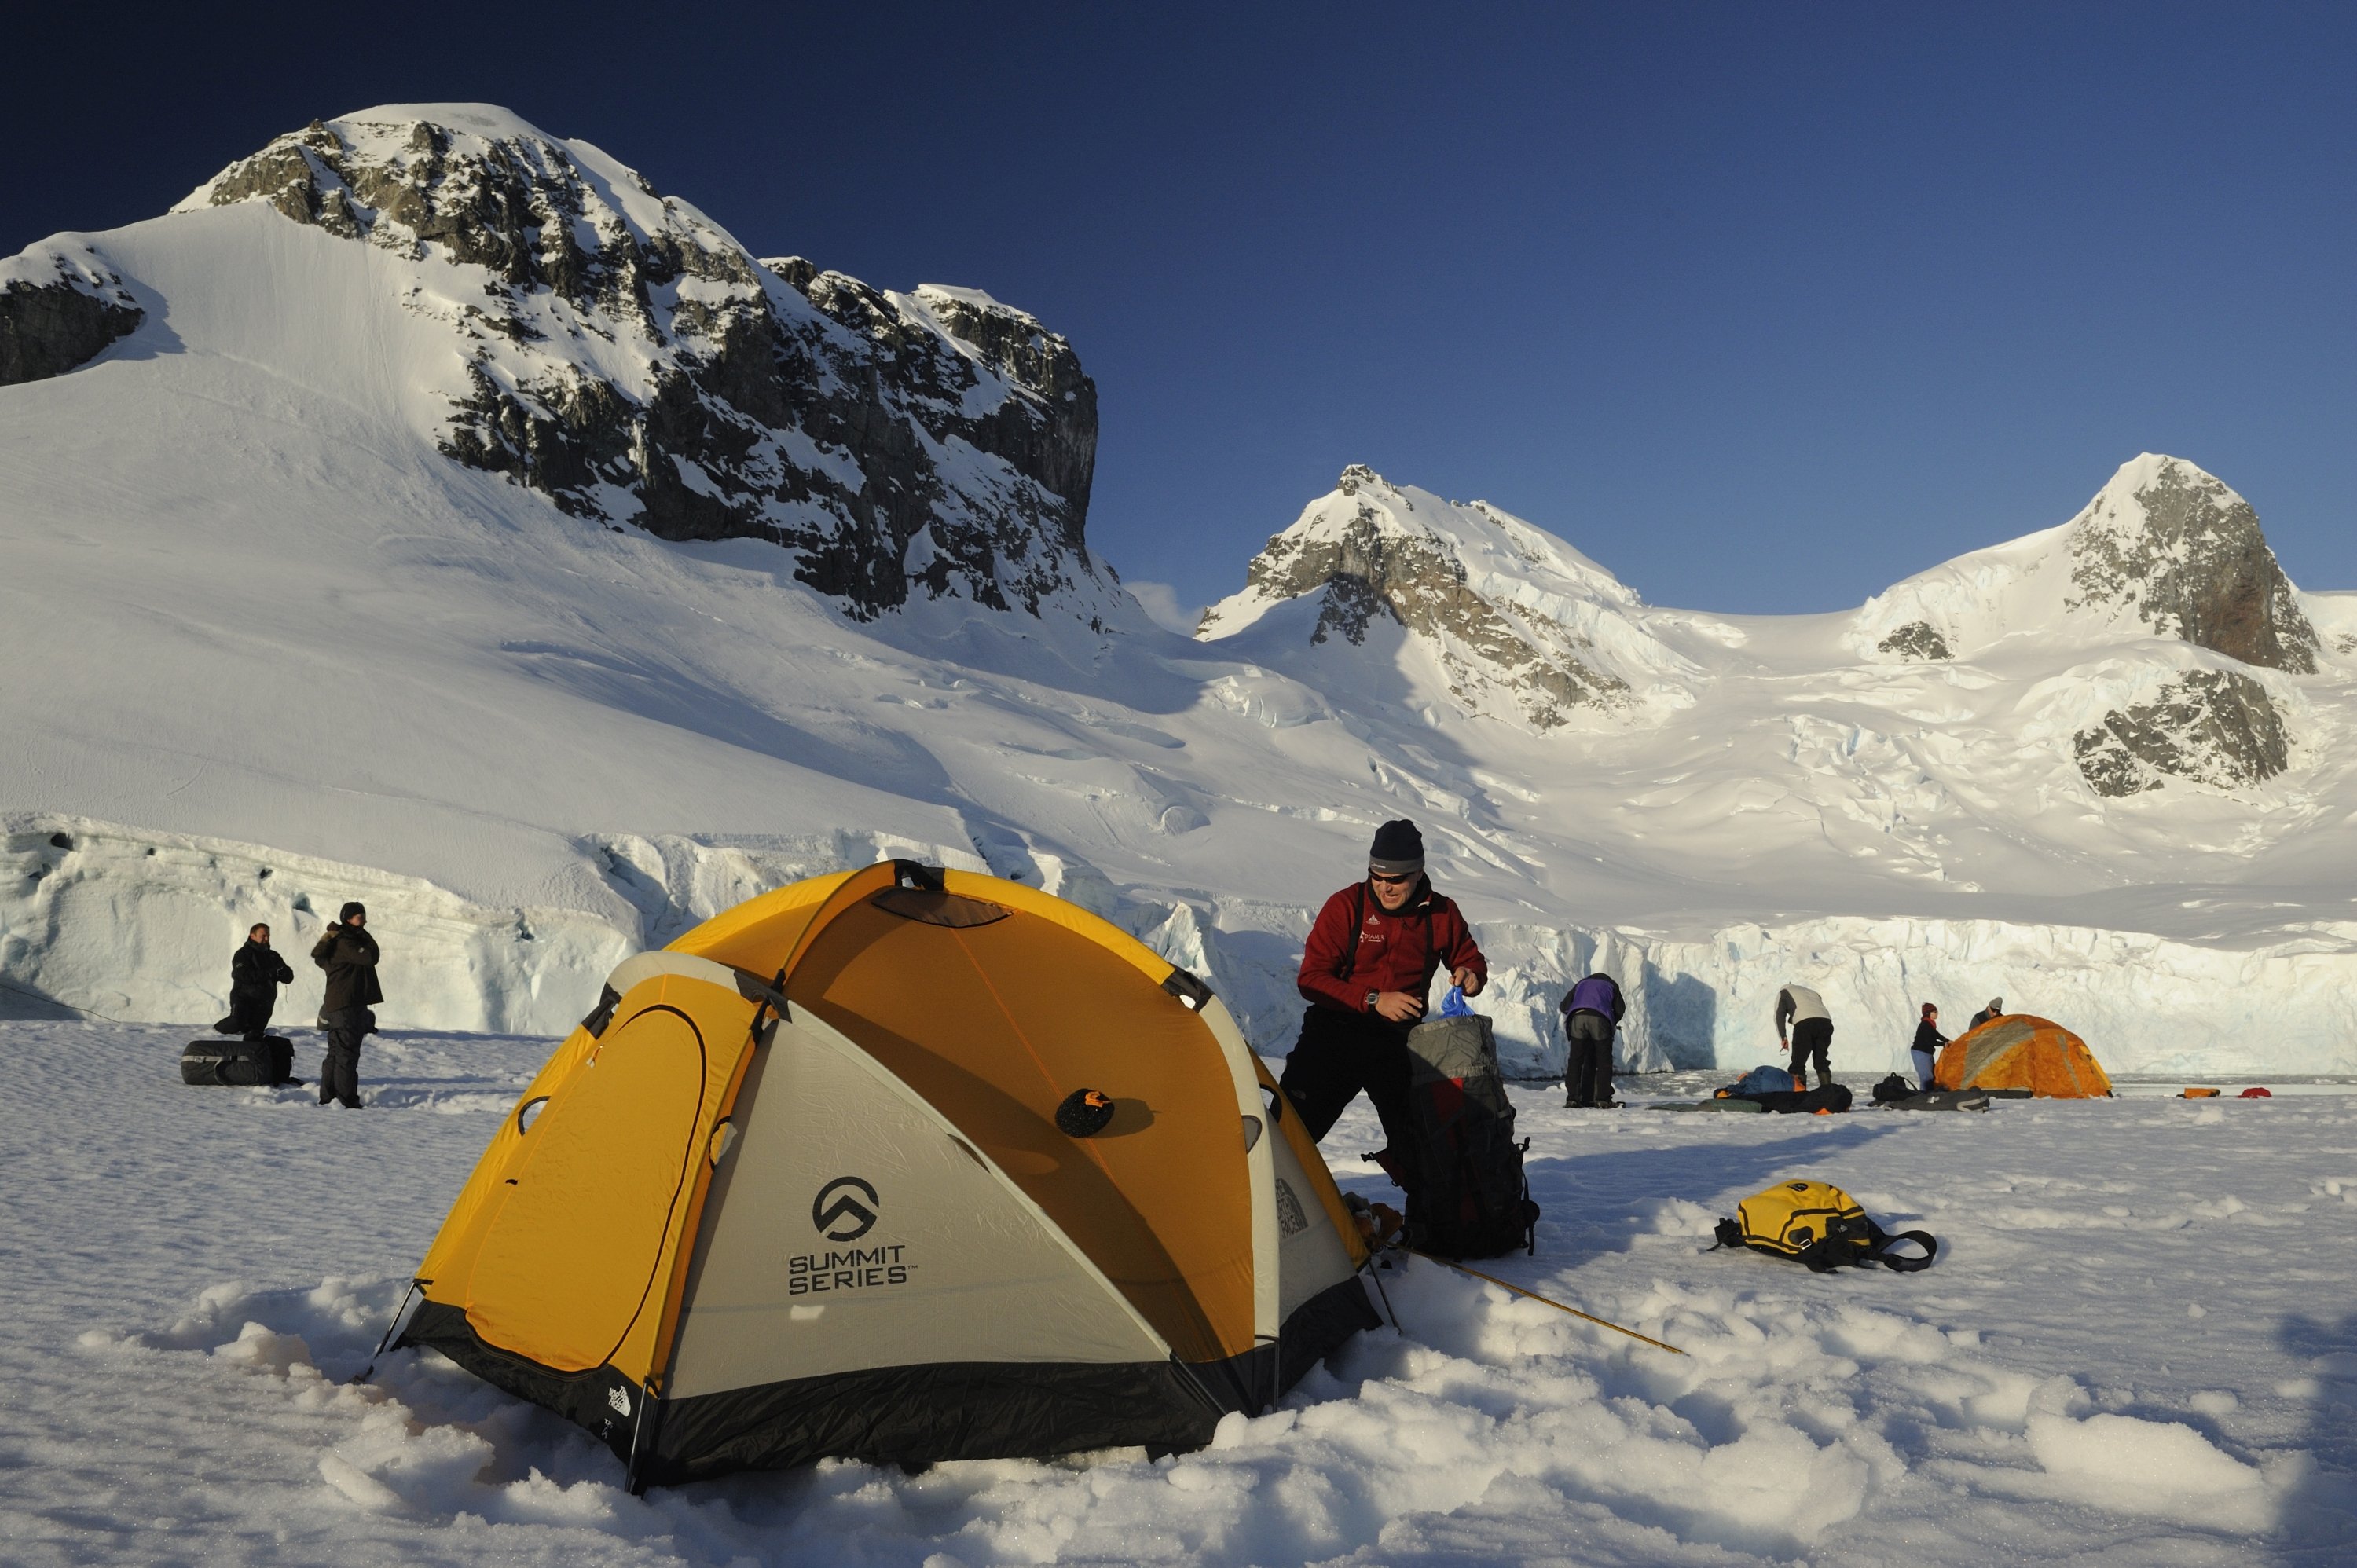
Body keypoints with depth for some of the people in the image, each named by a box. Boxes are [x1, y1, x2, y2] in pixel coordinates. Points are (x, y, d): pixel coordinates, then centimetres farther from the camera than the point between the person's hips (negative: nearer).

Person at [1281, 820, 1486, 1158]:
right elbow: (1311, 979, -11)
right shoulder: (1345, 906, -9)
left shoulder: (1441, 914, -1)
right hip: (1334, 1038, -2)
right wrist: (1373, 1000, -22)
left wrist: (1471, 975, -9)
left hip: (1399, 1042, 2)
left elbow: (1470, 959, 16)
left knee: (1419, 1144, 2)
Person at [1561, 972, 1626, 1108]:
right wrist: (1612, 1024, 36)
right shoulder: (1611, 986, 32)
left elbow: (1564, 1006, 24)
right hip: (1600, 1019, -2)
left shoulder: (1581, 984, 35)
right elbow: (1620, 1009, 21)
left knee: (1575, 1060, 6)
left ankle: (1572, 1098, -1)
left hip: (1577, 1017, 2)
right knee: (1603, 1061, 6)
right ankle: (1603, 1099, -1)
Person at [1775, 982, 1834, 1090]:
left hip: (1804, 1023, -5)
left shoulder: (1783, 993, 27)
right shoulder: (1813, 993, 41)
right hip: (1826, 1021, 5)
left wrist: (1782, 1037, 8)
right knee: (1821, 1061, 16)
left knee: (1798, 1062, 2)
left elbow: (1779, 1015, 11)